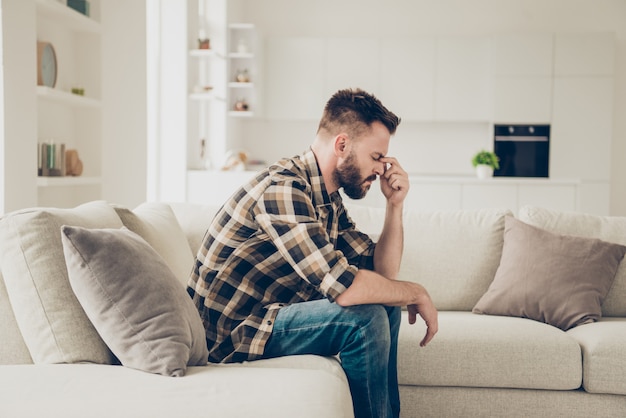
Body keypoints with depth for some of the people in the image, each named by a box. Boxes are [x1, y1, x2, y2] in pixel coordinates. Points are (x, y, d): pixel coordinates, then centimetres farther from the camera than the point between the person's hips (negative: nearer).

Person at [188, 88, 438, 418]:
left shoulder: (330, 202, 8)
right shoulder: (283, 187, -23)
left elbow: (381, 273, 9)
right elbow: (341, 286, -31)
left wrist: (395, 204, -2)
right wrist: (416, 293, -16)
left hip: (272, 315, 10)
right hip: (232, 339, -10)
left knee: (386, 305, 9)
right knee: (366, 318, -23)